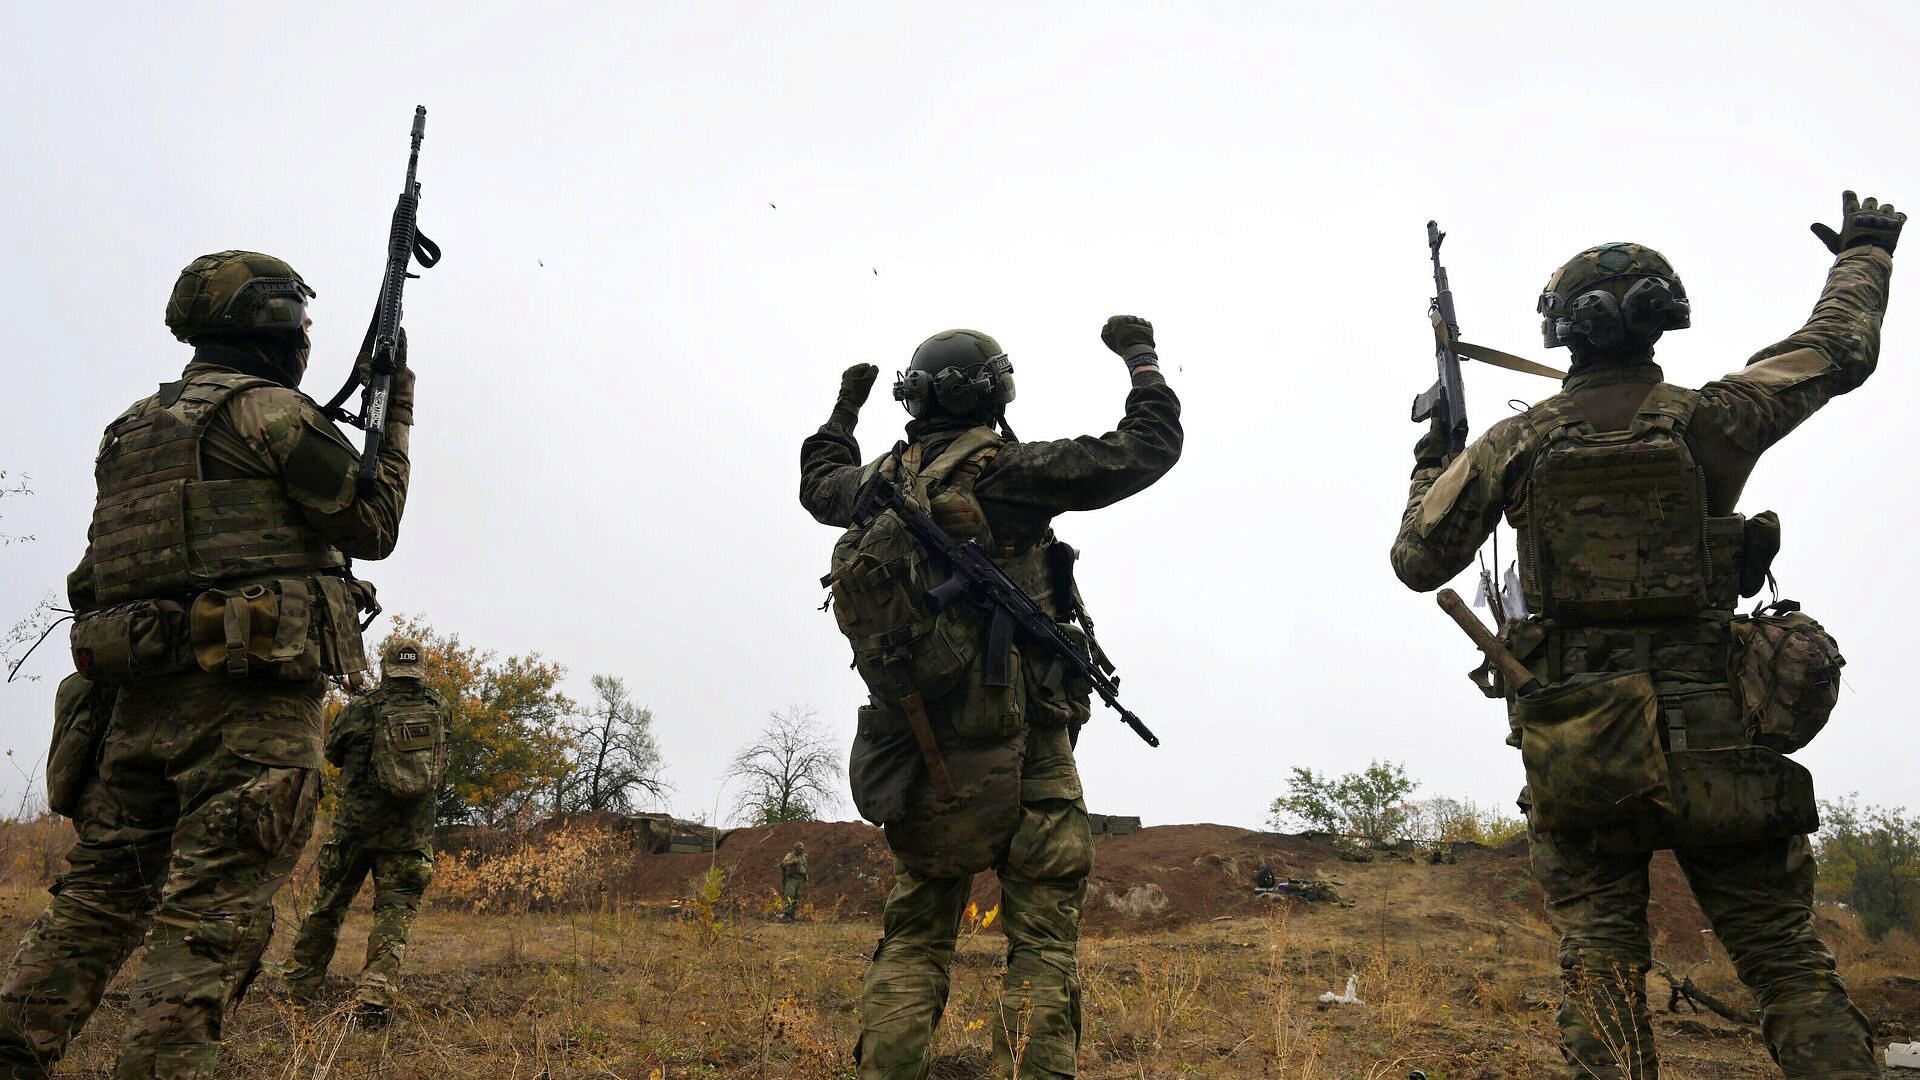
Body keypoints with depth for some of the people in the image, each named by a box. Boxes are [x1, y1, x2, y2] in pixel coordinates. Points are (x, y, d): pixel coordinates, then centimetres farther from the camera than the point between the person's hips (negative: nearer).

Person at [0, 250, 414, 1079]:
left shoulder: (132, 430, 20)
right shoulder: (270, 409, -4)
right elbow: (373, 526, 0)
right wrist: (394, 421, 12)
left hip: (140, 696, 8)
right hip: (250, 699, -8)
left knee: (97, 898, 13)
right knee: (208, 918, -7)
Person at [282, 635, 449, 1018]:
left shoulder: (361, 709, -6)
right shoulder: (440, 709, 0)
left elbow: (333, 751, 10)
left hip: (356, 825, 0)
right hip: (411, 833, 0)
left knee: (329, 905, 16)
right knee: (395, 911, 3)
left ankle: (300, 984, 27)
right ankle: (377, 993, -11)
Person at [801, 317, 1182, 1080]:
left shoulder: (880, 481, 8)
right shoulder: (1004, 471, -9)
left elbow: (818, 483, 33)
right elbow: (1147, 448, -5)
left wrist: (845, 407, 47)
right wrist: (1141, 356, 10)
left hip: (924, 768, 6)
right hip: (1019, 756, -5)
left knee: (911, 944, 13)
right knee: (1042, 947, -1)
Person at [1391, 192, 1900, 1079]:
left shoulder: (1516, 444, -1)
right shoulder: (1708, 421, -1)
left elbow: (1419, 560, 6)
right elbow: (1842, 348, 15)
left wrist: (1430, 470, 25)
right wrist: (1865, 253, 33)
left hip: (1574, 741, 0)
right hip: (1708, 736, 0)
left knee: (1599, 959, 6)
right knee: (1788, 963, 7)